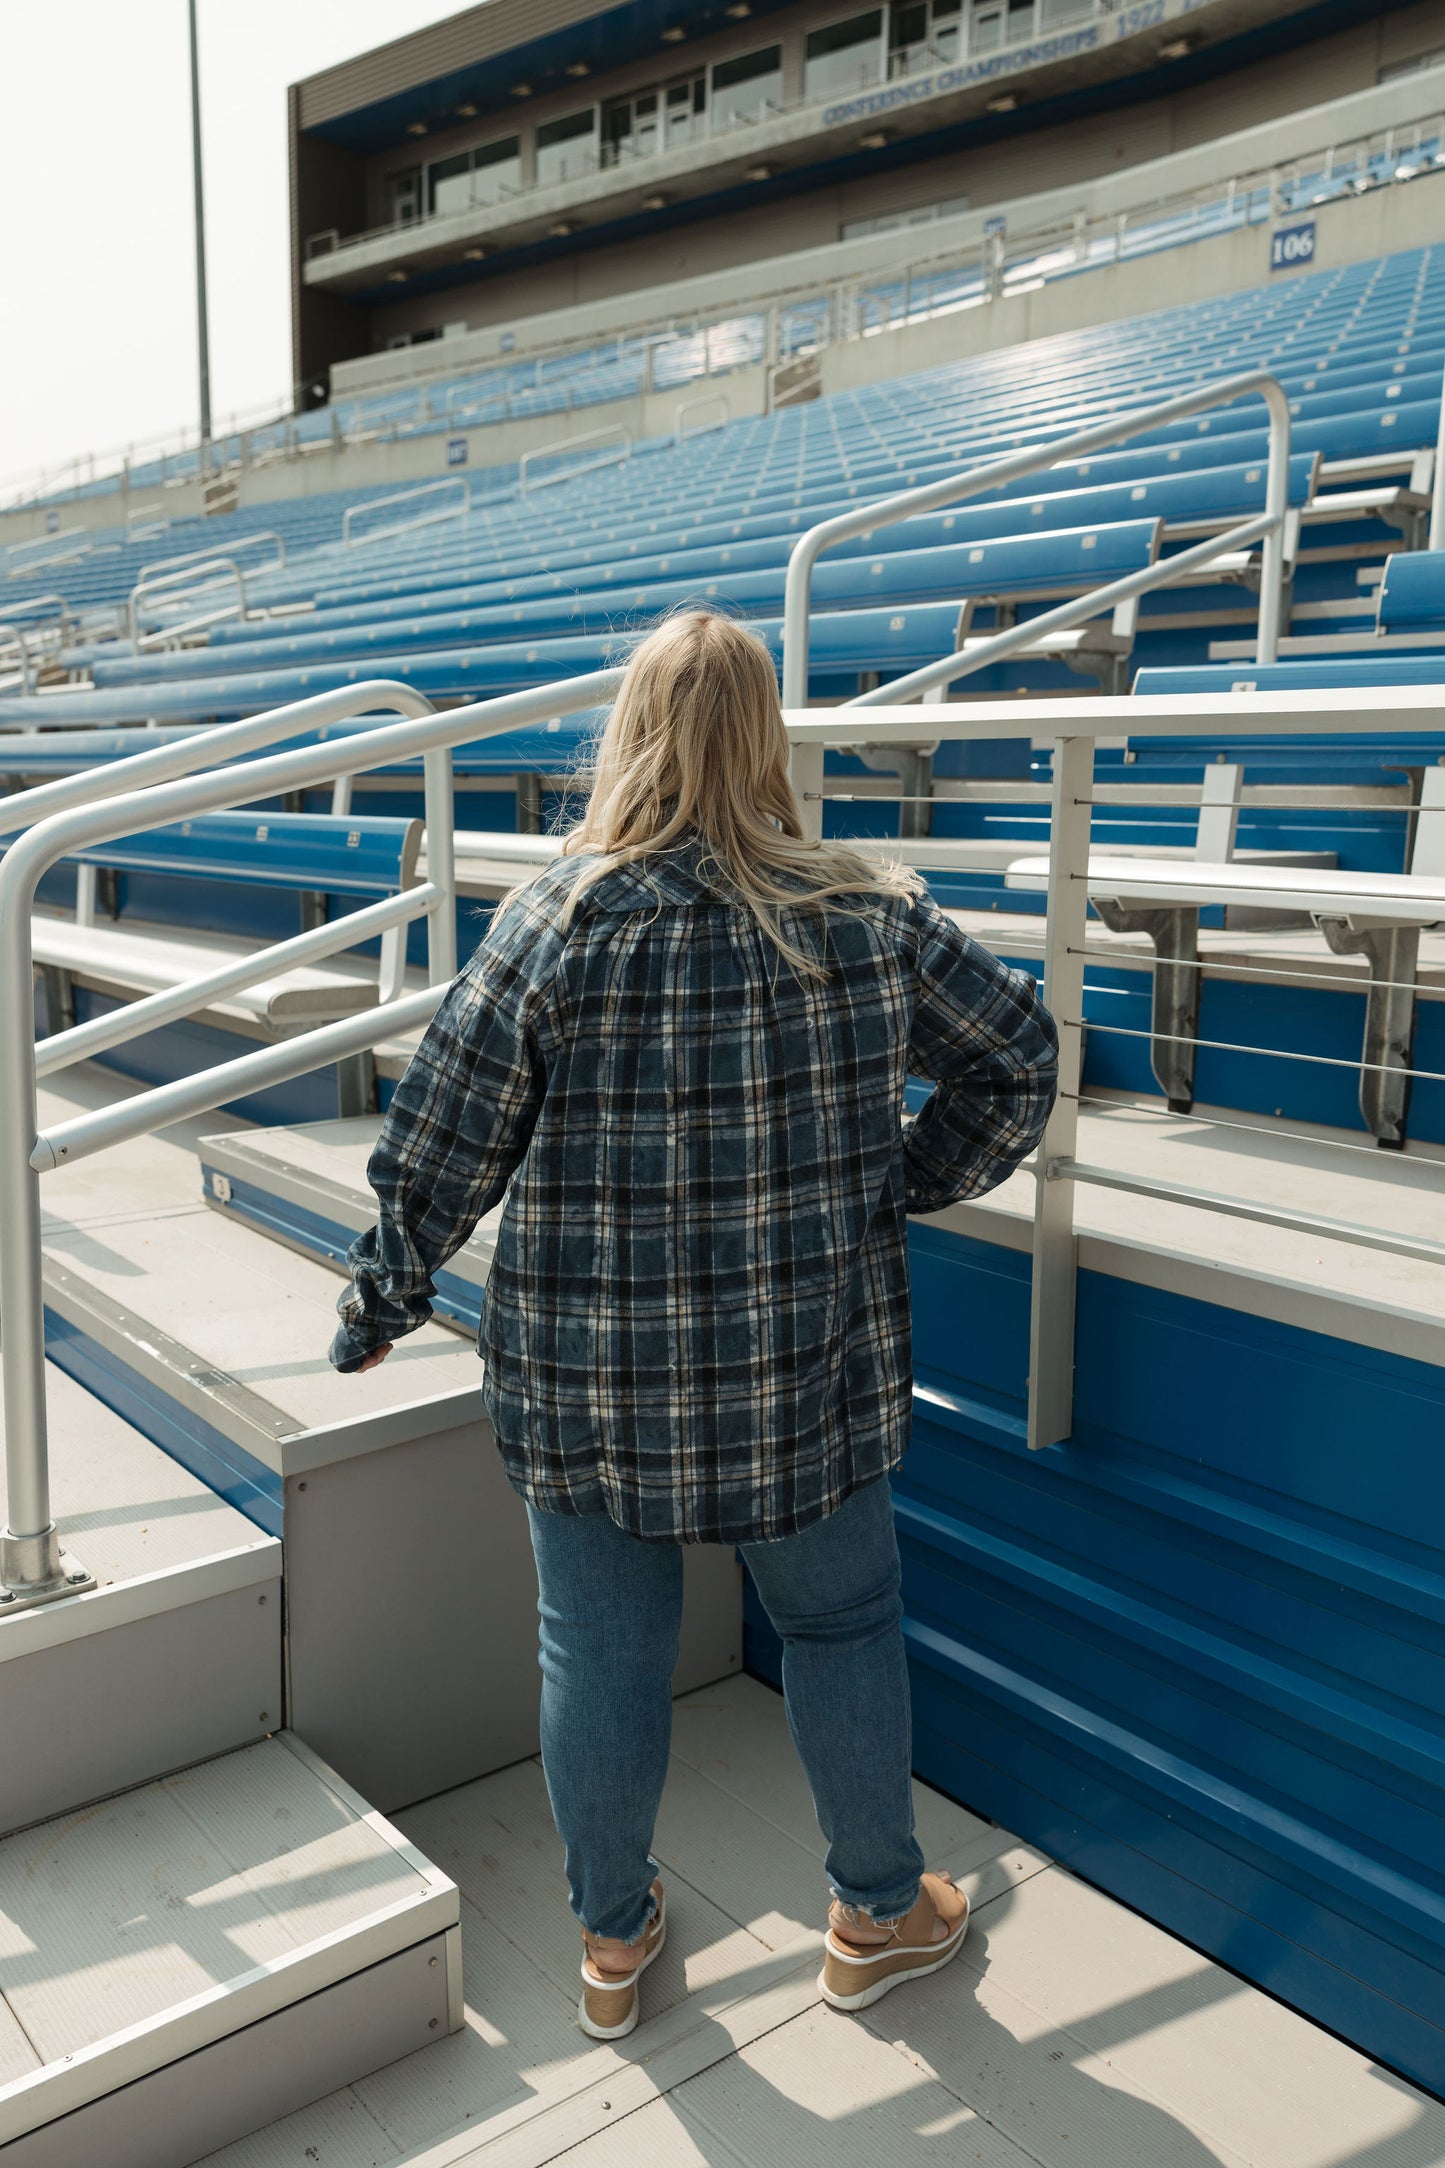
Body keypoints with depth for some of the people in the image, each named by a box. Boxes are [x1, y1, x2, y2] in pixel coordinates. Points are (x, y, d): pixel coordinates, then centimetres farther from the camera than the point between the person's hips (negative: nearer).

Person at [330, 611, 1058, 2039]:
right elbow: (1018, 1052, 2)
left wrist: (378, 1307, 7)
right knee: (842, 1625, 21)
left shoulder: (552, 922, -12)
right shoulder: (867, 916, -7)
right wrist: (911, 1182, 14)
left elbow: (437, 1154, -9)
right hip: (806, 1377, 1)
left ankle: (612, 1940, 38)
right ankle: (879, 1913, 40)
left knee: (599, 1654, 17)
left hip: (584, 1384, 0)